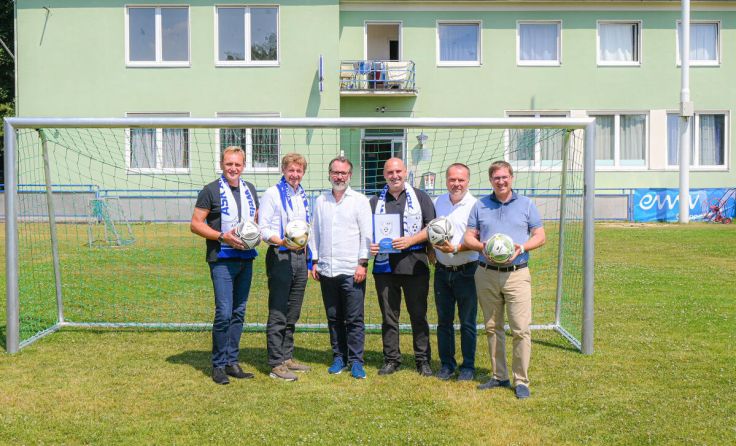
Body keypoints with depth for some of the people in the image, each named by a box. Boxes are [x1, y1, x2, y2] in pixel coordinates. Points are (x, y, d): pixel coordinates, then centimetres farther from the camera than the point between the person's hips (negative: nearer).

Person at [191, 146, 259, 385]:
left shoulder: (250, 189, 14)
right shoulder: (211, 190, -3)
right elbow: (195, 224, -5)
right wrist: (222, 236, -17)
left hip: (246, 258, 6)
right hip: (222, 260, -6)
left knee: (239, 313, 10)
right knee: (224, 313, -9)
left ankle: (232, 362, 20)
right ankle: (218, 365, 5)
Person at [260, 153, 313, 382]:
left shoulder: (303, 196, 16)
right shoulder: (272, 194, -5)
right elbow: (264, 229, -10)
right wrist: (282, 242, -27)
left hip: (300, 257, 7)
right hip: (280, 257, -7)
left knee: (293, 313, 13)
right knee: (278, 313, -4)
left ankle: (287, 357, 23)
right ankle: (276, 364, 2)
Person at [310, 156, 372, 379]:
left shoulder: (360, 200, 1)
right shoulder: (321, 201, 13)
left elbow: (367, 234, -2)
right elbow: (316, 233, 16)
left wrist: (363, 263, -8)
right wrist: (314, 262, 11)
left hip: (351, 270, -4)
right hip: (326, 270, 4)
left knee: (354, 319, -2)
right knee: (333, 318, 10)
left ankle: (356, 361, 7)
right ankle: (339, 357, 21)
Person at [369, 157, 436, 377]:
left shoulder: (420, 198, 7)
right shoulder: (375, 202, 15)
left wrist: (410, 240, -13)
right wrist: (370, 246, -6)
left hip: (414, 265, -2)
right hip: (384, 265, 3)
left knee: (418, 314, 3)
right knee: (389, 315, 7)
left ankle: (423, 360, 13)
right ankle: (391, 359, 17)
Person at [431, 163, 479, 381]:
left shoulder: (474, 205, -9)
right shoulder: (438, 202, 7)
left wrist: (455, 249, -27)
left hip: (466, 271, -4)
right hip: (442, 271, 4)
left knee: (467, 322, 6)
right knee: (444, 321, 11)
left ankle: (468, 366, 19)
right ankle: (446, 364, 23)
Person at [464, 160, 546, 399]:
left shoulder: (526, 204, 7)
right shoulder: (480, 206, 11)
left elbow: (540, 236, 6)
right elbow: (469, 238, 10)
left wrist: (522, 247, -13)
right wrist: (484, 247, -11)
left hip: (517, 274, -2)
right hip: (486, 274, 2)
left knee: (521, 329, -7)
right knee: (492, 328, 9)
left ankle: (521, 381, 4)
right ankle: (499, 377, 21)